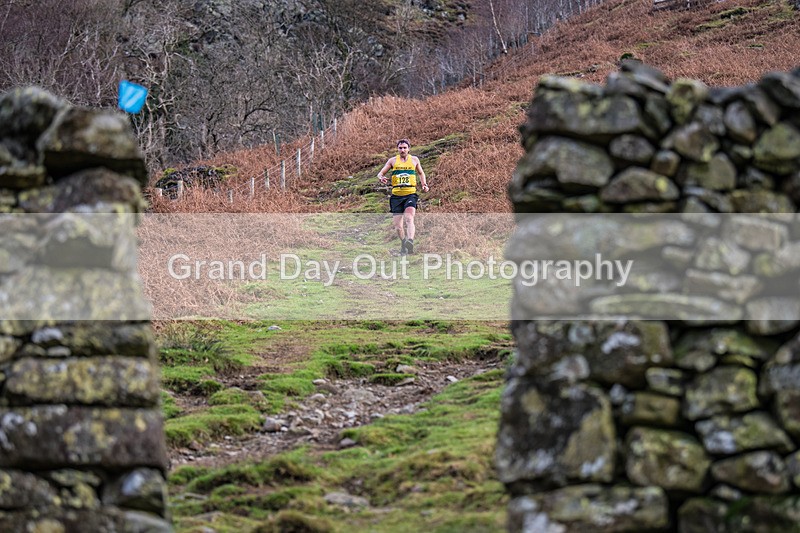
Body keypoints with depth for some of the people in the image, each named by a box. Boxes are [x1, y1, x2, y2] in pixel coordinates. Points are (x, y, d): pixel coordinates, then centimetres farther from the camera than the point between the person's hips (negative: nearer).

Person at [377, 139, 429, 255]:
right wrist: (382, 178, -15)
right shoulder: (393, 161, 8)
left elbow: (421, 173, 26)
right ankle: (403, 243, 25)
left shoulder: (414, 160, 10)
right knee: (397, 224, 2)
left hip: (410, 194, -2)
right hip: (396, 196, 2)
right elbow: (380, 173, 9)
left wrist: (424, 185, 10)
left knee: (409, 219, -24)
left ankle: (410, 242, -40)